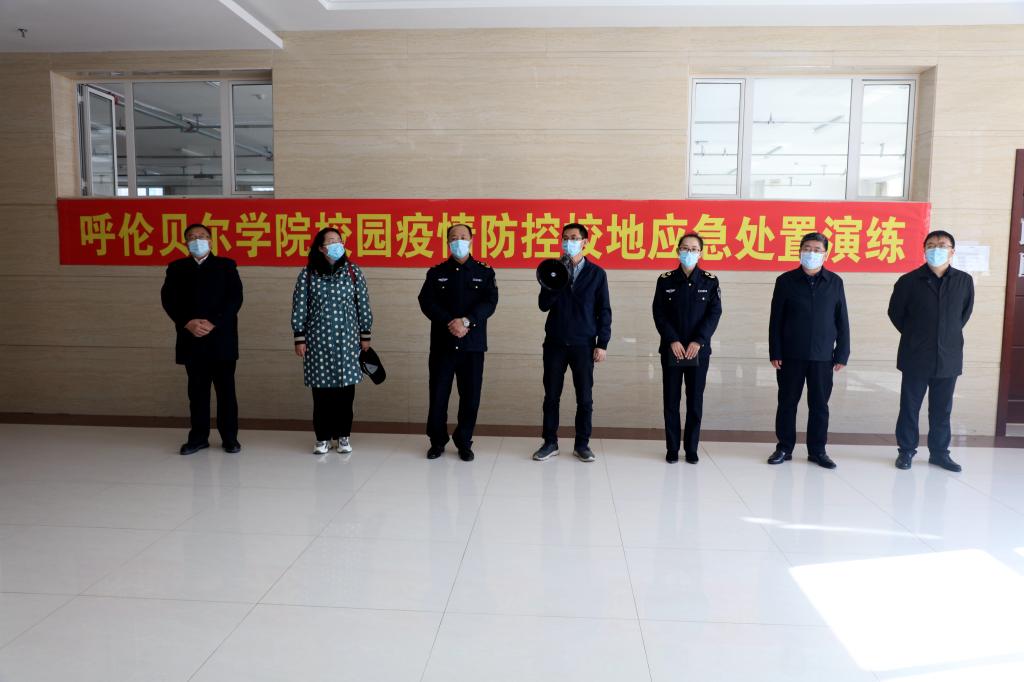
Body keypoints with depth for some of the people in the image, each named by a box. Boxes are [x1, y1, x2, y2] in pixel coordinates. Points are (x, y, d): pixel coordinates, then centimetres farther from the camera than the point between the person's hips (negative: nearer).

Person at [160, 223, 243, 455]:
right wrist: (188, 323, -13)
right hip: (192, 340, 2)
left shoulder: (226, 266, 6)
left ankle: (229, 437, 10)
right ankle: (199, 437, 16)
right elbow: (168, 299, 2)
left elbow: (235, 298, -4)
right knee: (197, 390, 7)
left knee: (226, 389, 2)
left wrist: (213, 323, -14)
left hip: (221, 339, -2)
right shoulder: (176, 268, 12)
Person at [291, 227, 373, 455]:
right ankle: (323, 437, 16)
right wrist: (299, 338, -2)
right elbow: (299, 307, 1)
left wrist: (365, 334, 5)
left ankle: (343, 435, 18)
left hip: (346, 340, 1)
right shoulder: (307, 273, 0)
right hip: (318, 340, 0)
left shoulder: (353, 271, 2)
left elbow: (363, 304, 5)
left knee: (345, 389, 4)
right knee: (321, 389, 4)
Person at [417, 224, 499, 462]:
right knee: (438, 394, 4)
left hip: (473, 344, 0)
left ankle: (464, 443, 18)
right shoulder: (436, 272, 8)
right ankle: (437, 441, 20)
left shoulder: (484, 272, 6)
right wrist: (450, 323, -19)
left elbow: (489, 302, -6)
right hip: (442, 344, 0)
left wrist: (466, 321, -20)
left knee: (470, 396, 3)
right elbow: (427, 302, -5)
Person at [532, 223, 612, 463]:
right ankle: (550, 443, 17)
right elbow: (543, 305, -2)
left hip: (583, 344, -1)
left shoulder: (596, 273, 3)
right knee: (551, 396, 6)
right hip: (555, 343, 1)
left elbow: (604, 310, 2)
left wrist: (602, 343, -5)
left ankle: (582, 444, 15)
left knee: (585, 398, 3)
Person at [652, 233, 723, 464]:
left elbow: (714, 313, -3)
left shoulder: (710, 281, 3)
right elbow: (659, 313, -3)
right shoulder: (665, 280, 2)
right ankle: (672, 448, 13)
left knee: (695, 401, 5)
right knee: (671, 400, 4)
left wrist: (698, 341, -14)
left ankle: (691, 449, 14)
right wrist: (672, 340, -14)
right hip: (671, 349, 0)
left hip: (699, 350, 0)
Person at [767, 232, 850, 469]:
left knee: (819, 405, 7)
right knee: (787, 403, 6)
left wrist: (842, 354, 1)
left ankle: (817, 450, 18)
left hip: (822, 356, 1)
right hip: (791, 355, -1)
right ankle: (784, 448, 18)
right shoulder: (785, 281, 0)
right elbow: (776, 320, 0)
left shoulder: (835, 282, 3)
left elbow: (842, 321, 5)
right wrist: (775, 353, -4)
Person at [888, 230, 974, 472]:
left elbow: (965, 312, 16)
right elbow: (895, 312, 6)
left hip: (948, 358, 2)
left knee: (942, 409, 11)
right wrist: (914, 335, 8)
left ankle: (939, 452, 23)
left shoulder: (964, 281, 1)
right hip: (915, 358, -2)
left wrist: (950, 334, 13)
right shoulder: (909, 281, -5)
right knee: (910, 406, 6)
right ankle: (906, 450, 17)